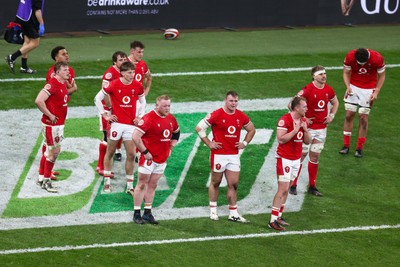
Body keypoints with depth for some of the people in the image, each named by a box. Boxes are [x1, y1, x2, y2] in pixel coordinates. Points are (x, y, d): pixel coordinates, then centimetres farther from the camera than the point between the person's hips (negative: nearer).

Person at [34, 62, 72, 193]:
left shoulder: (63, 84, 10)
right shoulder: (52, 85, -20)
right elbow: (38, 101, -29)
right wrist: (50, 115, -21)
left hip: (59, 123, 9)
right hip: (51, 124, -9)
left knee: (50, 151, 16)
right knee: (54, 150, -4)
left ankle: (42, 178, 26)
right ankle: (46, 181, 6)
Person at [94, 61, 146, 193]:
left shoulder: (137, 86, 1)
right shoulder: (114, 85, -8)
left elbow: (143, 101, 18)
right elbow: (98, 98, 0)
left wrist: (140, 116, 6)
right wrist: (105, 115, -2)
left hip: (131, 124, 2)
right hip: (116, 122, -2)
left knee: (131, 155, 0)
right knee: (110, 152, 8)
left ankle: (129, 185, 8)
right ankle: (107, 182, 20)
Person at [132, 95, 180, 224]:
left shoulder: (171, 119, 5)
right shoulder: (148, 118, -18)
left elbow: (176, 133, 26)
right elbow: (136, 137, -23)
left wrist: (170, 148, 15)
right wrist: (145, 152, -17)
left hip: (162, 159, 7)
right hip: (149, 158, -7)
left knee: (152, 185, 12)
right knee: (142, 185, 1)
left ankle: (148, 213, 19)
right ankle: (137, 214, 7)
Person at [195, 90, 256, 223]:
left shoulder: (241, 116, 3)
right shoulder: (216, 115, -11)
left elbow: (252, 129, 21)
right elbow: (199, 128, -7)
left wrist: (245, 143, 8)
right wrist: (209, 143, -8)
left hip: (234, 155, 4)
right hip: (219, 154, -4)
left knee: (234, 184, 3)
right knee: (215, 182, 8)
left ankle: (233, 213, 9)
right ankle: (213, 210, 21)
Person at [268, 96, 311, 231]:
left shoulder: (303, 121, 9)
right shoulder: (285, 120, -17)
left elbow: (307, 141, 11)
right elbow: (281, 139, -22)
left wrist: (305, 129, -7)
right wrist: (295, 130, -23)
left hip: (296, 159, 8)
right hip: (284, 159, -8)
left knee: (286, 189, 11)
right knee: (283, 189, -11)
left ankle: (279, 216, 16)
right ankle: (273, 221, -10)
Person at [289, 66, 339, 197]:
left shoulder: (328, 90, 3)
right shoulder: (307, 90, -16)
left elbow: (335, 102, 24)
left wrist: (331, 115, 9)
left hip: (321, 129, 5)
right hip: (307, 128, -5)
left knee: (315, 157, 11)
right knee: (301, 155, -1)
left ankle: (312, 187, 18)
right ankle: (293, 185, 8)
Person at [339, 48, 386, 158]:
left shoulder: (377, 58, -23)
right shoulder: (350, 56, -19)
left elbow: (381, 76, -7)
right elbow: (346, 73, -3)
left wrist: (376, 92, -14)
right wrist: (348, 87, -19)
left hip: (368, 90, -2)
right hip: (353, 87, 2)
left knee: (363, 118, -3)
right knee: (349, 115, -1)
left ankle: (359, 148, 6)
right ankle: (346, 145, 9)